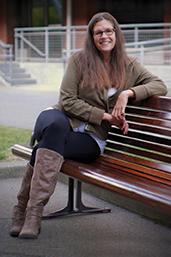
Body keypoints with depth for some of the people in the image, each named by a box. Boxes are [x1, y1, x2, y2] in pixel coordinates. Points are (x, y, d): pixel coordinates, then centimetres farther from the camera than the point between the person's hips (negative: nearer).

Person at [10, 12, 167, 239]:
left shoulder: (128, 66, 13)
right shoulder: (80, 59, 5)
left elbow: (160, 86, 6)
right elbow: (67, 101, -1)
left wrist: (129, 93, -11)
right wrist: (105, 116, -9)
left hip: (92, 135, 1)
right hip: (64, 120, -1)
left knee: (47, 147, -34)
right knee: (56, 126, -41)